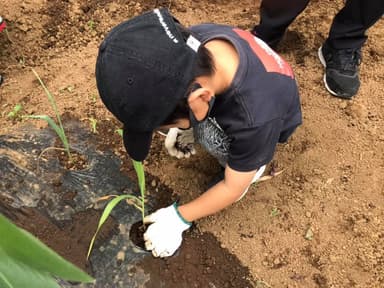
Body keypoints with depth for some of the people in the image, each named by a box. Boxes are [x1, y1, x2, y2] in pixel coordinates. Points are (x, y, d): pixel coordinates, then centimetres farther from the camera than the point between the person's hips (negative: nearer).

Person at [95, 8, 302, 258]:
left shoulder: (255, 120, -45)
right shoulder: (193, 41, -32)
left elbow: (234, 190, -27)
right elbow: (183, 78, -4)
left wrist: (178, 217, -17)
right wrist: (184, 126, -5)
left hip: (267, 119, -4)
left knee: (207, 133, -31)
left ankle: (251, 160, -3)